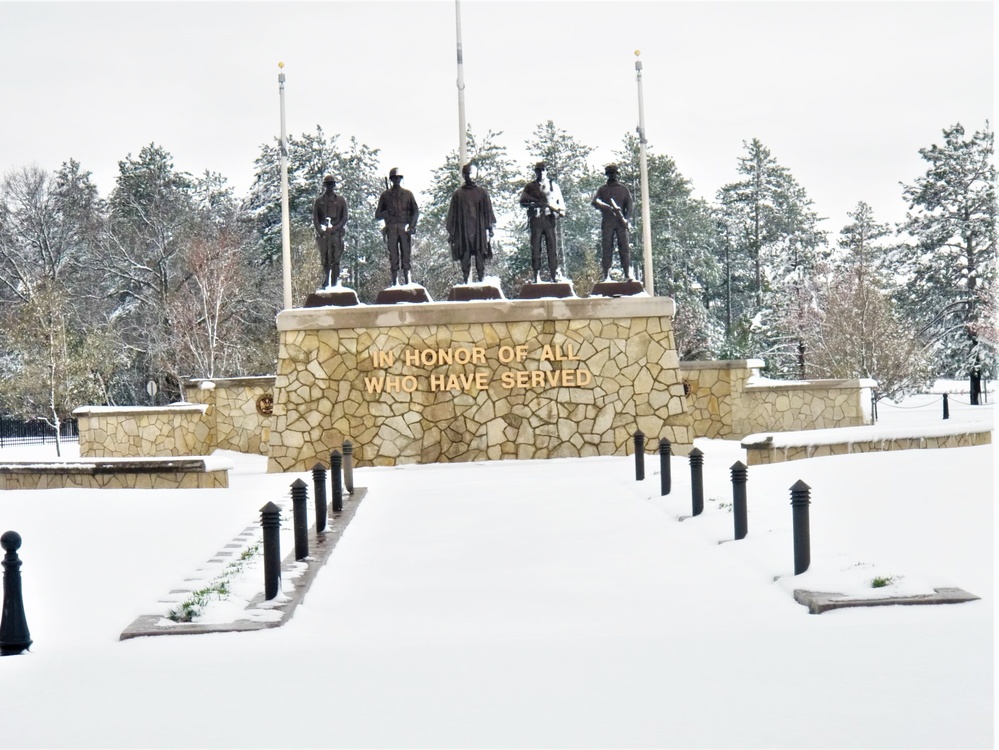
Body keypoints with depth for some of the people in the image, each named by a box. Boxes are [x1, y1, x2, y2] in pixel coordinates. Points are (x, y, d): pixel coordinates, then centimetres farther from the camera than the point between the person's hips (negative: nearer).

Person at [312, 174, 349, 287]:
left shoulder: (340, 200, 12)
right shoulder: (319, 201, 13)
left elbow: (344, 218, 7)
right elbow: (315, 219, 9)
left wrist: (334, 228, -8)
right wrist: (320, 230, -8)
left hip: (337, 233, 0)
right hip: (323, 235, 1)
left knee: (336, 261, -6)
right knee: (325, 261, -2)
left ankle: (334, 284, -6)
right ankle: (325, 284, 2)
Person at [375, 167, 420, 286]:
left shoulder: (407, 194, 14)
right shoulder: (385, 195, 14)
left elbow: (416, 211, 9)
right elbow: (377, 215, 14)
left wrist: (412, 226, -5)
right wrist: (387, 213, -7)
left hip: (405, 228, 0)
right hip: (391, 228, 0)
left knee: (406, 254, -5)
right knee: (393, 256, -4)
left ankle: (408, 281, -7)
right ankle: (395, 282, -4)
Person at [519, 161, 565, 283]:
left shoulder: (554, 185, 15)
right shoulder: (530, 187, 14)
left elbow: (560, 201, 14)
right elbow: (522, 202, 9)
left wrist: (561, 211, -6)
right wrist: (533, 203, -9)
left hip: (550, 219, 0)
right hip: (536, 220, 0)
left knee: (552, 247, -4)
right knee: (535, 248, -4)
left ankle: (554, 274, -4)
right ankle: (536, 276, -3)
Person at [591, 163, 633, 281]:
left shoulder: (623, 189, 17)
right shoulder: (603, 189, 15)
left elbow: (629, 206, 10)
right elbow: (594, 203, 1)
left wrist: (626, 218, -8)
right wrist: (608, 208, -17)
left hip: (621, 223, 0)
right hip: (607, 223, 0)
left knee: (624, 247, -9)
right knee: (607, 248, -5)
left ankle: (628, 273, -15)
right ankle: (606, 275, -7)